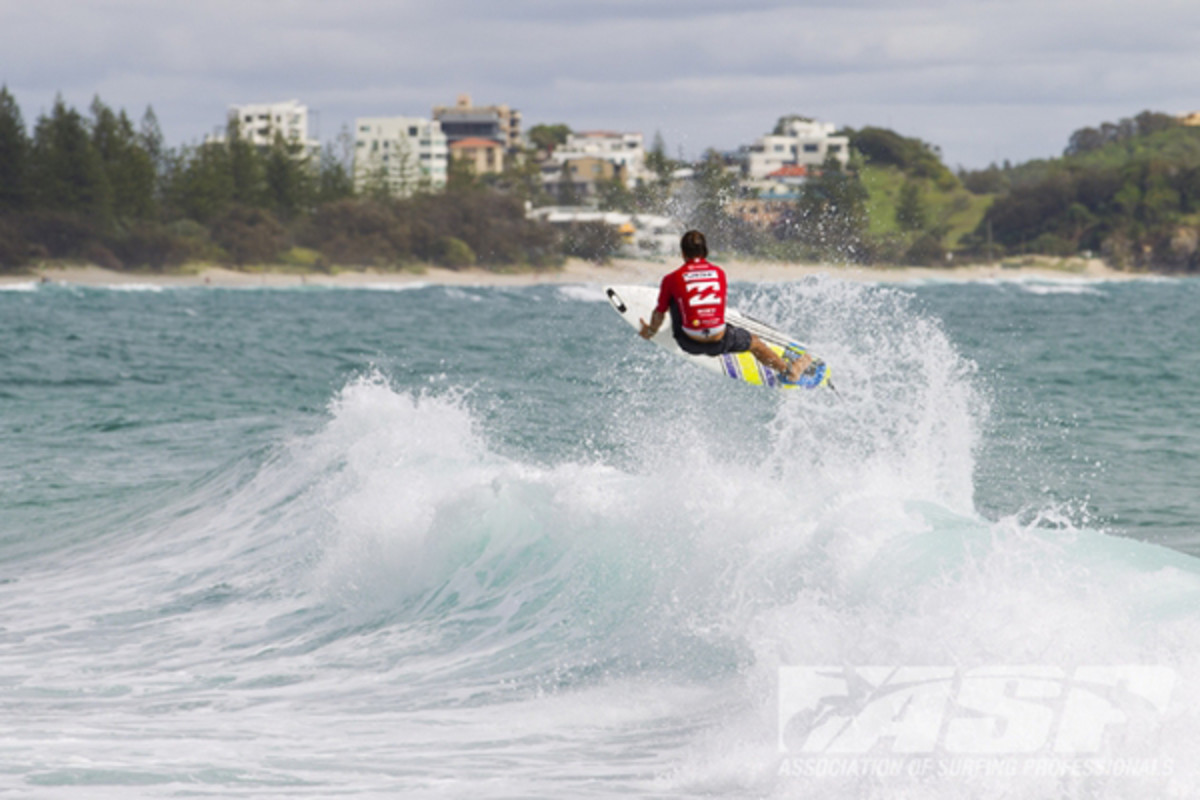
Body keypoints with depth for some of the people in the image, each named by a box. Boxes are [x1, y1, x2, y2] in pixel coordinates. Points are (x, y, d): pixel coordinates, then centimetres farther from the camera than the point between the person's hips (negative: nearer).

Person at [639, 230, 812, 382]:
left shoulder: (672, 279, -3)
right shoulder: (719, 273, 6)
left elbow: (660, 313, 6)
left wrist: (650, 331, 28)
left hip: (689, 343, -1)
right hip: (719, 343, 1)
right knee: (753, 342, 31)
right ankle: (789, 370, 44)